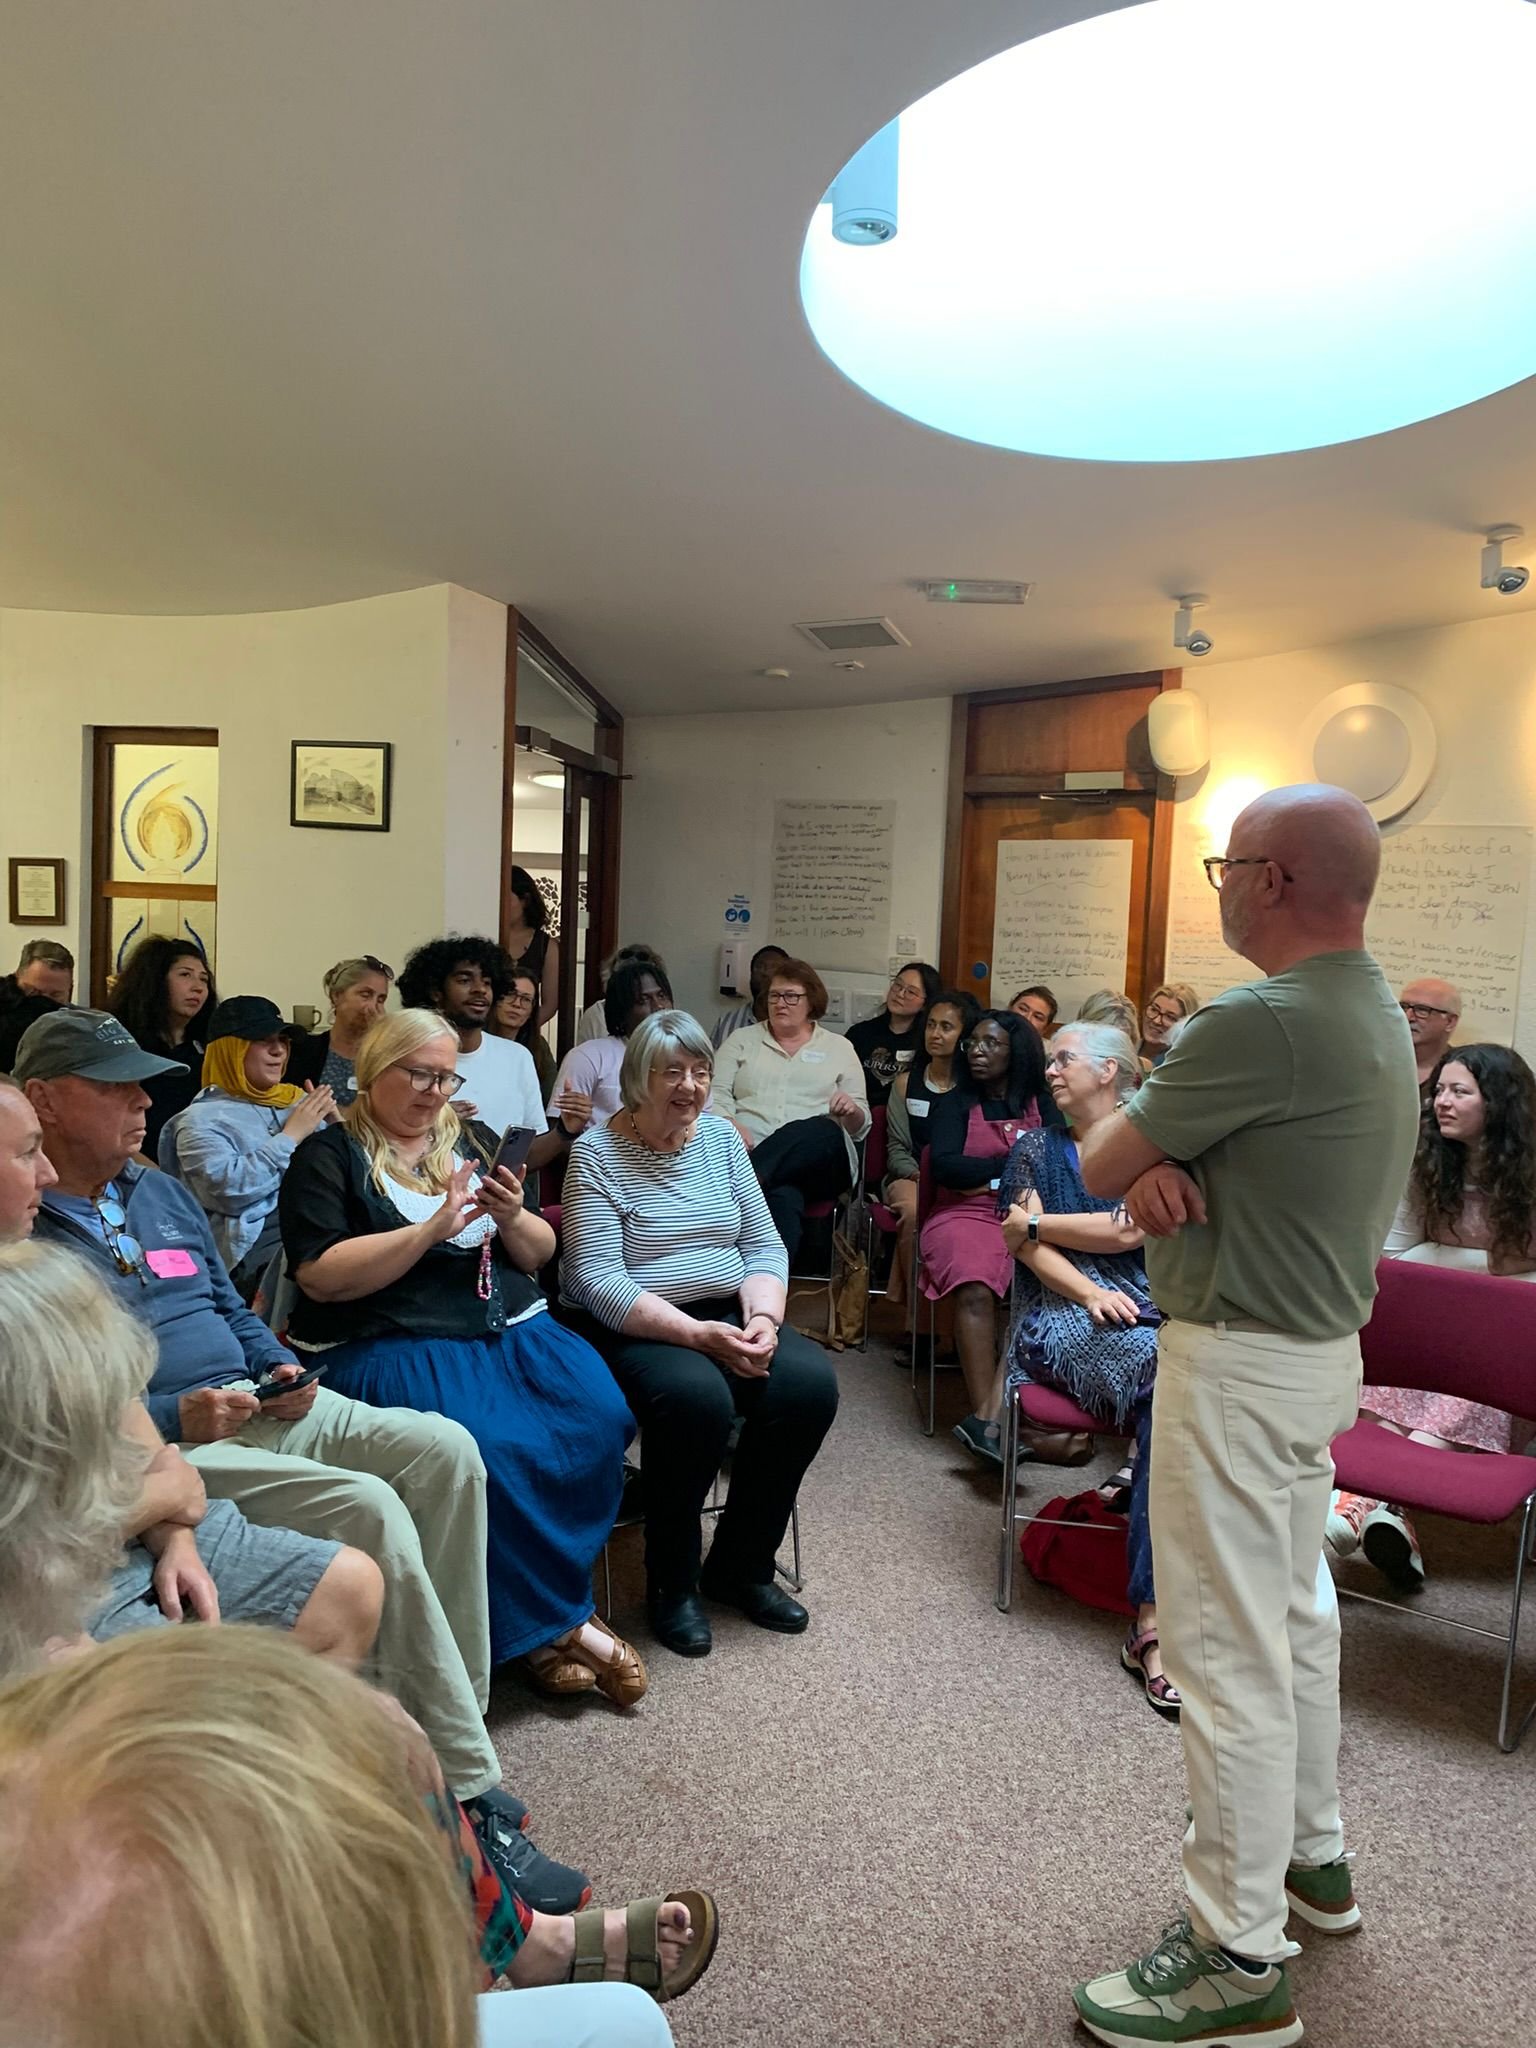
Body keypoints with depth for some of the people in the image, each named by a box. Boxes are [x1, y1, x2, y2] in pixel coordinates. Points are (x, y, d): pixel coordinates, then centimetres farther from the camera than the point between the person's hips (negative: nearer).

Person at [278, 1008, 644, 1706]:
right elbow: (321, 1277, -10)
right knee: (493, 1450, -32)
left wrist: (512, 1218, -4)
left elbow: (539, 1255, 19)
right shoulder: (327, 1156, 4)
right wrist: (435, 1227, -14)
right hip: (391, 1343, -5)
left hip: (511, 1328, 6)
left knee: (600, 1419, -21)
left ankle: (539, 1621, -5)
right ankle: (559, 1620, -9)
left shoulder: (472, 1143, 19)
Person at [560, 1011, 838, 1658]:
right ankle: (672, 1584, -8)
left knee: (811, 1382, -19)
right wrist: (696, 1333, -25)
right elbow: (597, 1278, -16)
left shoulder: (721, 1137, 8)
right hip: (632, 1328, -5)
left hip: (726, 1314, 6)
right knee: (698, 1397, -34)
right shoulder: (597, 1153, -8)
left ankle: (740, 1566, 2)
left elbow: (763, 1246, 8)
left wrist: (762, 1318, -13)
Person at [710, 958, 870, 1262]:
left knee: (823, 1129, -38)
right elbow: (715, 1095, 8)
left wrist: (852, 1110, -8)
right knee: (784, 1198, -39)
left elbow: (860, 1127, 17)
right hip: (747, 1152, -1)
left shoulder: (839, 1048, 20)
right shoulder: (742, 1040, 21)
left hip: (817, 1165, 1)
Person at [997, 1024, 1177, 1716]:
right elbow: (1028, 1250, 4)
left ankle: (1152, 1621, -30)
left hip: (1150, 1309, 2)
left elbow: (1130, 1230, -3)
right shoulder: (1035, 1148, 17)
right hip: (1062, 1314, -1)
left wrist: (1036, 1223, 3)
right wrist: (1091, 1293, -12)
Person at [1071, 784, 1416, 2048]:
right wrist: (1159, 1164, -11)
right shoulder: (1376, 1010, 8)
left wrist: (1132, 1150, 4)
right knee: (1296, 1612, 22)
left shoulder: (1264, 1022, -25)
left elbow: (1095, 1164, -16)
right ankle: (1310, 1854, 40)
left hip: (1239, 1364, -10)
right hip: (1320, 1344, 10)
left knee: (1227, 1650, 0)